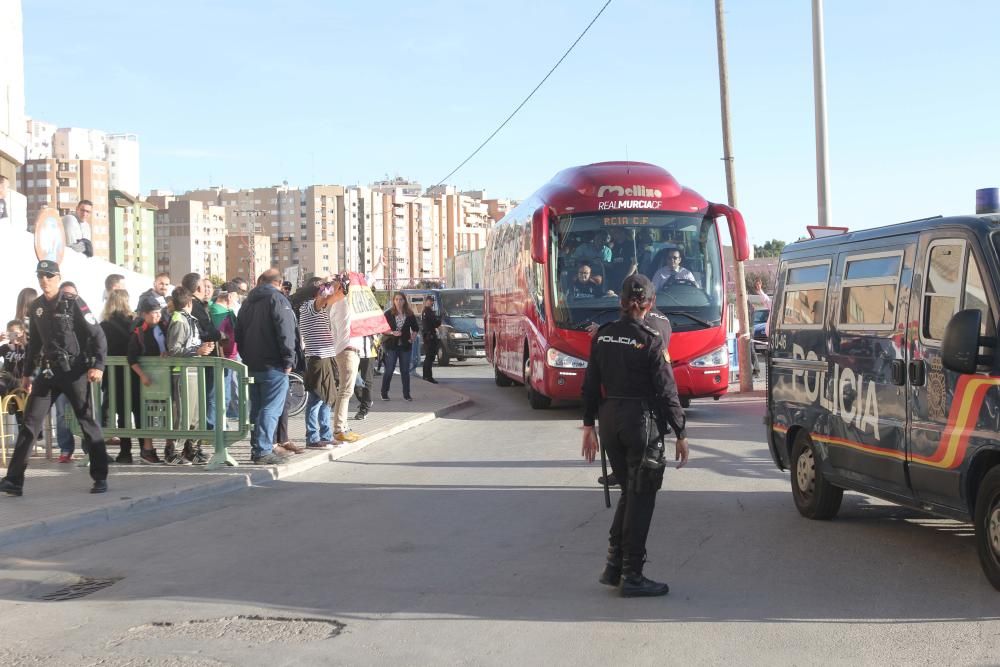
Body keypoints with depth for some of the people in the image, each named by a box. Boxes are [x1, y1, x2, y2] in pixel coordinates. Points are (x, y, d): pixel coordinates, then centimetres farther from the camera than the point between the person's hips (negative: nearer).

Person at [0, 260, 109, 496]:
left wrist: (98, 366, -18)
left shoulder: (73, 303, -7)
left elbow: (98, 336, -8)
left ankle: (100, 478, 12)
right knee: (30, 423, -1)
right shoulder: (36, 307, 10)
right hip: (47, 371, 5)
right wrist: (27, 373, 18)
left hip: (74, 370, -5)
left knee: (87, 422, 2)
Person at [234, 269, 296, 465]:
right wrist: (288, 360, -12)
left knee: (257, 408, 14)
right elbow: (285, 332, -16)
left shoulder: (248, 302, 17)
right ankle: (263, 451, -12)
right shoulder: (277, 299, -7)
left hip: (253, 365, 7)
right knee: (271, 409, -7)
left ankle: (256, 448, 15)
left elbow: (239, 334, 20)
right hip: (273, 365, -7)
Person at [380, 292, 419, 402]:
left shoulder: (409, 314, 7)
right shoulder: (388, 314, -1)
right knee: (389, 370, -2)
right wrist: (392, 333, -17)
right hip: (391, 345, -2)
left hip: (405, 345, 2)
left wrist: (412, 337, 0)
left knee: (405, 371, 4)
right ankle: (384, 393, 8)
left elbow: (415, 328, 16)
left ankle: (406, 394, 11)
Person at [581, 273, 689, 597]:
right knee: (640, 497, 3)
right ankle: (632, 576, 5)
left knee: (629, 491, 19)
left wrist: (589, 425, 14)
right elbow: (666, 390, -11)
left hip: (609, 419, 6)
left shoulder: (603, 336, 3)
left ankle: (613, 566, 18)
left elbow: (591, 384, 7)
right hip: (640, 421, -5)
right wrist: (680, 433, -5)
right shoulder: (650, 340, -12)